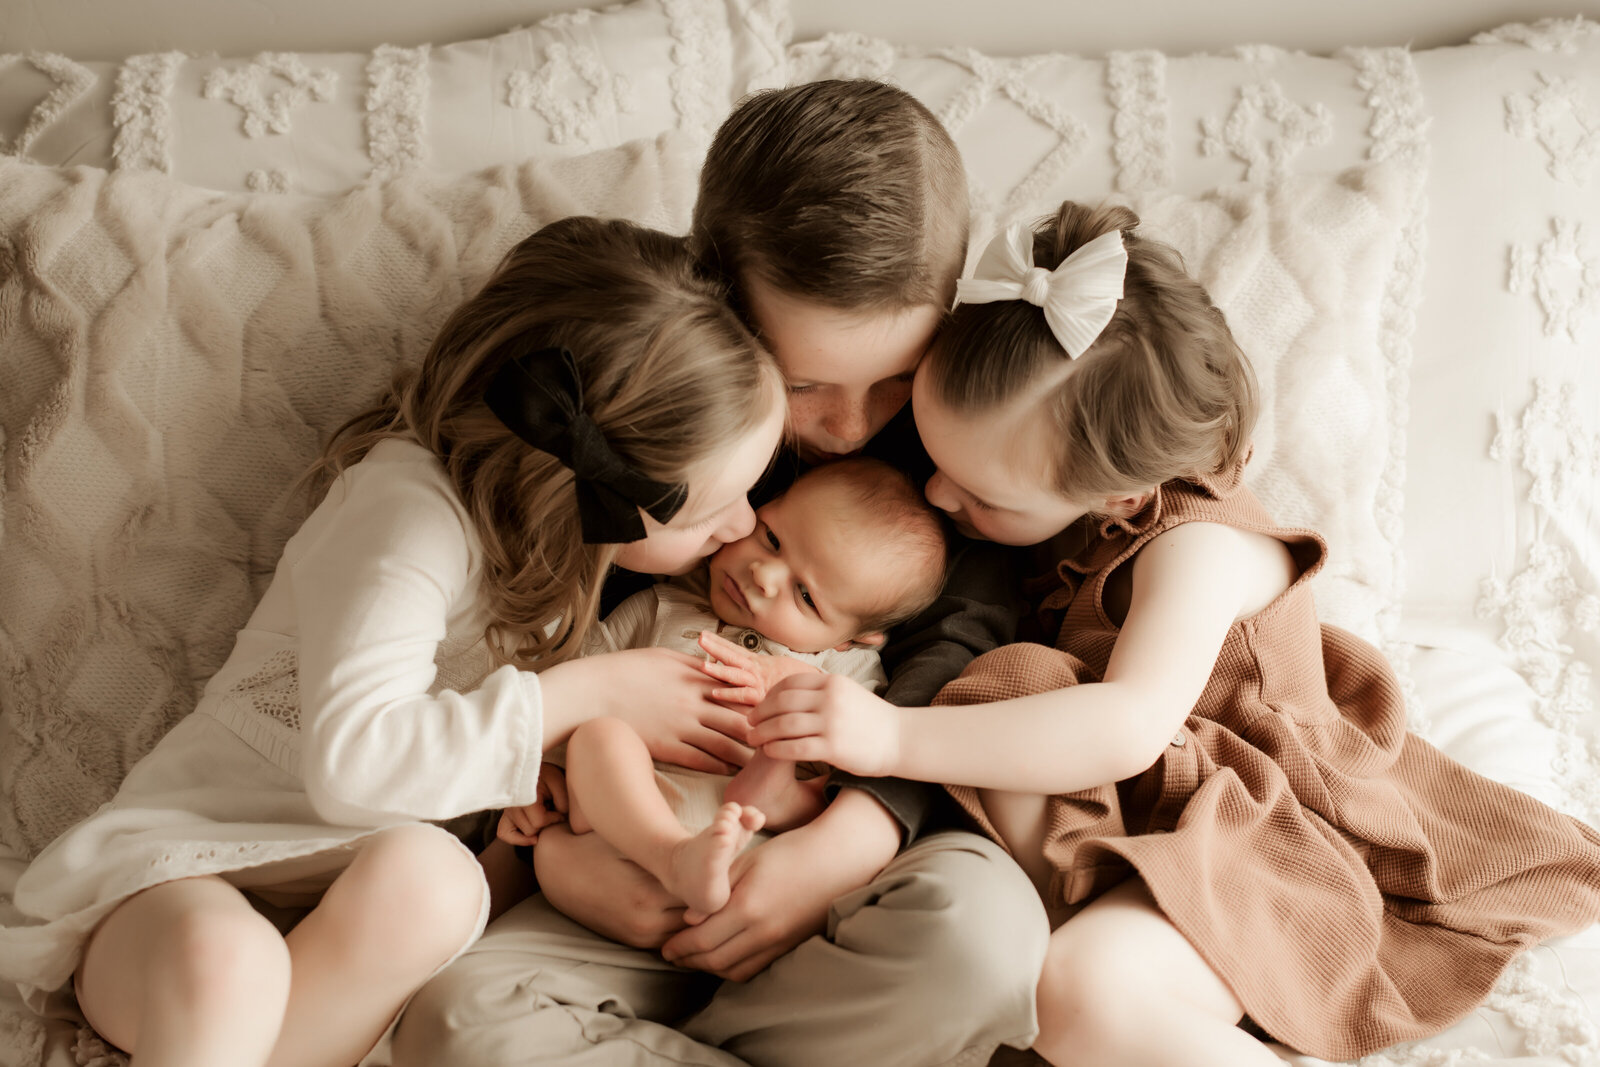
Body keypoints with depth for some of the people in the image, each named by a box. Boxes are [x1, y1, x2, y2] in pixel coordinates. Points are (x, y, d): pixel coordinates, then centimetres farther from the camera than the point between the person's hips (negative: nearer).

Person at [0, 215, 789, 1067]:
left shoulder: (608, 508, 2)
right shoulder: (414, 513, -21)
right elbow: (351, 759, -29)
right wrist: (587, 696, -22)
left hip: (357, 884, 5)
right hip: (195, 846, -5)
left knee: (429, 879, -34)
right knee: (222, 962, -42)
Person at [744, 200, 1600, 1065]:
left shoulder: (1198, 548, -25)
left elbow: (1131, 727, -40)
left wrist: (899, 736, -45)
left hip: (1245, 844, -9)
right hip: (1116, 823, 10)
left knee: (1082, 997, -37)